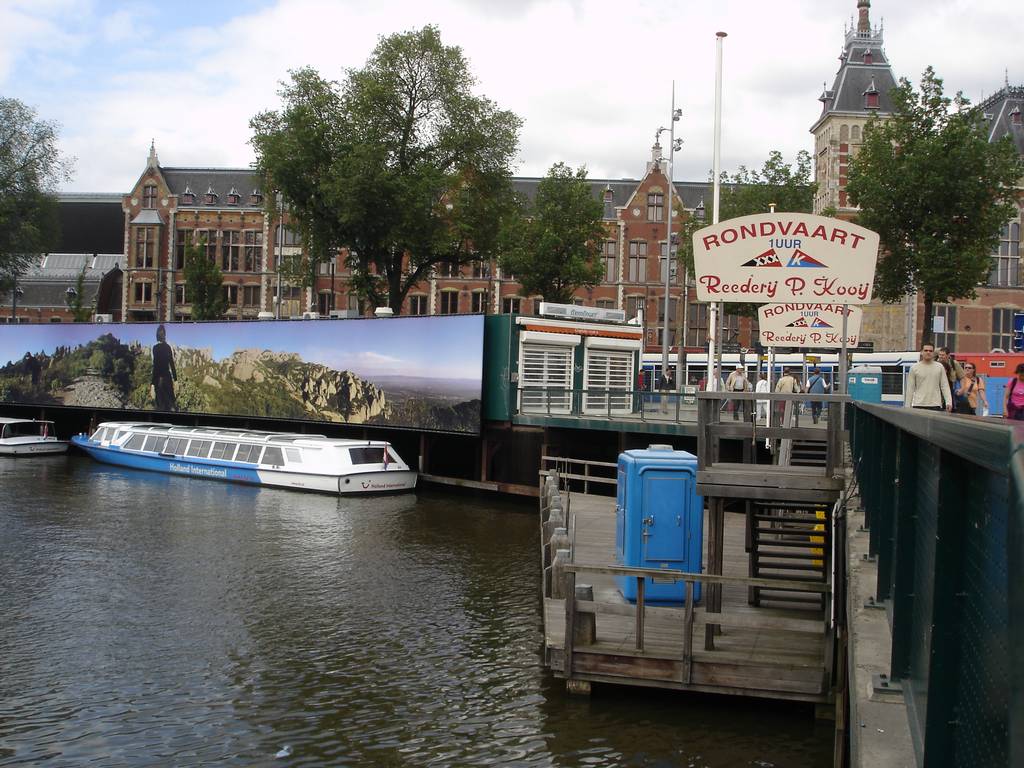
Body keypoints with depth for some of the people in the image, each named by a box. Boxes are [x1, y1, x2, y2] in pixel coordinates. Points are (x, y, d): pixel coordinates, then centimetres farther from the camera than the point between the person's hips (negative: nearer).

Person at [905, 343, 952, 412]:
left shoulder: (940, 367, 8)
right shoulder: (914, 368, 4)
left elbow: (945, 386, 5)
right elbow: (910, 389, 5)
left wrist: (948, 402, -7)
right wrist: (908, 406, 2)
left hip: (935, 405, 1)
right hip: (919, 405, -1)